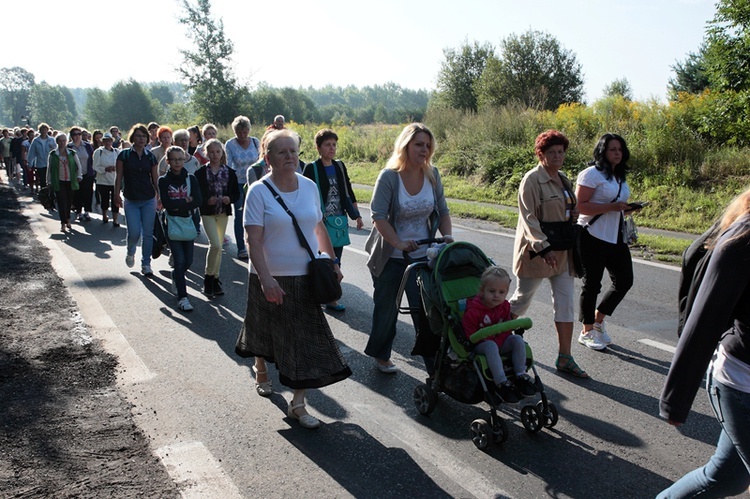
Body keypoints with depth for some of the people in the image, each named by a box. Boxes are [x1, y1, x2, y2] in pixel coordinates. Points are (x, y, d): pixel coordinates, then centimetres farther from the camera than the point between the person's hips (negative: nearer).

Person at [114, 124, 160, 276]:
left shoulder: (150, 157, 5)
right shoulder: (124, 155, -1)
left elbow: (155, 178, 8)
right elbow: (119, 177, 0)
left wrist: (160, 195, 3)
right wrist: (117, 195, -5)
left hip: (149, 200, 2)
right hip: (131, 201, -2)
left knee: (148, 233, 2)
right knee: (134, 233, -6)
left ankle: (146, 264, 15)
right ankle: (130, 253, 28)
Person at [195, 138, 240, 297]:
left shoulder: (229, 172, 5)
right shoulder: (201, 173, -3)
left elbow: (236, 193, 7)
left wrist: (230, 199, -13)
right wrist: (207, 200, -20)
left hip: (223, 213, 3)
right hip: (207, 213, -3)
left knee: (219, 246, 10)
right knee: (215, 244, -16)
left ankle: (215, 279, 20)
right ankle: (209, 277, 2)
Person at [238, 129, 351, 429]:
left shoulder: (309, 186, 3)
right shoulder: (259, 192, -11)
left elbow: (319, 227, 13)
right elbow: (253, 240, -18)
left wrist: (332, 262, 14)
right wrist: (265, 279, -27)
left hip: (305, 278, 3)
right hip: (270, 279, -3)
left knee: (308, 339, -1)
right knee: (266, 332, 17)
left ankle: (298, 404, 9)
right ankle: (261, 371, 49)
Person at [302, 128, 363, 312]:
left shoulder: (340, 166, 10)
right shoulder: (312, 169, -6)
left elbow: (348, 192, 16)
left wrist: (356, 215, 13)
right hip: (321, 222, -5)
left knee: (335, 262, 8)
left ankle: (331, 298, 16)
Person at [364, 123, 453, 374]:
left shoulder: (432, 175, -2)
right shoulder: (389, 176, -15)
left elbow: (442, 210, 7)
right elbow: (378, 216, -20)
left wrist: (447, 235, -8)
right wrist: (399, 244, -29)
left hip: (423, 255, 3)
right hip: (389, 257, -3)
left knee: (425, 309, 1)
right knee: (386, 308, 13)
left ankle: (433, 362, 11)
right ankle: (381, 355, 34)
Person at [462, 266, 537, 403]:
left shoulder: (505, 306, 1)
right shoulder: (473, 310, -17)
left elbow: (507, 328, 4)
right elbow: (469, 333, -15)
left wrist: (499, 341, -15)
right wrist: (488, 341, -20)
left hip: (499, 343, 6)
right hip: (480, 346, -5)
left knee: (517, 339, -18)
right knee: (491, 346, -37)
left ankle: (521, 375, -15)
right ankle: (502, 384, -37)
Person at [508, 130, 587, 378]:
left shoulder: (563, 179, 12)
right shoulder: (532, 179, -12)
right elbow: (529, 218, -19)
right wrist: (544, 247, -26)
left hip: (561, 252, 7)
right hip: (536, 252, -7)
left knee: (565, 302, 4)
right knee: (522, 299, 5)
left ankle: (564, 358, 11)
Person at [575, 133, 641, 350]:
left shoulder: (620, 176, 16)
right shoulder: (591, 174, -10)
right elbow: (580, 206, -19)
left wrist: (626, 208, 7)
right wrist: (612, 206, -23)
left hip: (616, 237, 8)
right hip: (593, 237, -8)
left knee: (624, 280, 9)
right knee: (592, 284, 1)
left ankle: (598, 321, 27)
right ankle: (587, 332, 15)